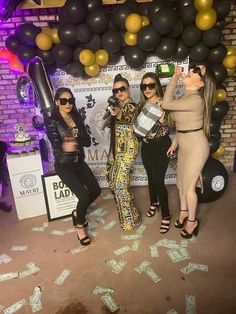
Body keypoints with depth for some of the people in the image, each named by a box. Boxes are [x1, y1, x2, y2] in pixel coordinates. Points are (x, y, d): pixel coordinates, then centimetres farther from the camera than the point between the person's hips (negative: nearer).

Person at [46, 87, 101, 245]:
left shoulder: (77, 118, 3)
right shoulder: (52, 122, -13)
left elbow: (87, 141, -4)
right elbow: (56, 145, -27)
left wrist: (75, 140, -25)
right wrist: (65, 146, -51)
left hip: (79, 162, 6)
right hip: (64, 165, -6)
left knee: (96, 190, 2)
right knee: (84, 196, -15)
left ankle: (78, 213, 28)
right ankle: (80, 226, 12)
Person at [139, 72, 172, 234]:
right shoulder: (142, 105, 4)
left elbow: (168, 129, -16)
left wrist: (162, 120, -32)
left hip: (161, 147, -5)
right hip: (147, 147, 6)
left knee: (159, 181, -4)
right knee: (151, 177, 18)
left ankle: (166, 215, 13)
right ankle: (154, 203, 42)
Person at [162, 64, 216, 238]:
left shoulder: (195, 100, -26)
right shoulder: (186, 96, 5)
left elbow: (166, 104, -23)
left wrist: (175, 77, -17)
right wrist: (175, 142, 15)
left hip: (196, 147, -9)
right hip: (185, 145, 9)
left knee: (188, 187, 5)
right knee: (181, 182, 20)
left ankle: (192, 220, 28)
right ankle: (184, 211, 43)